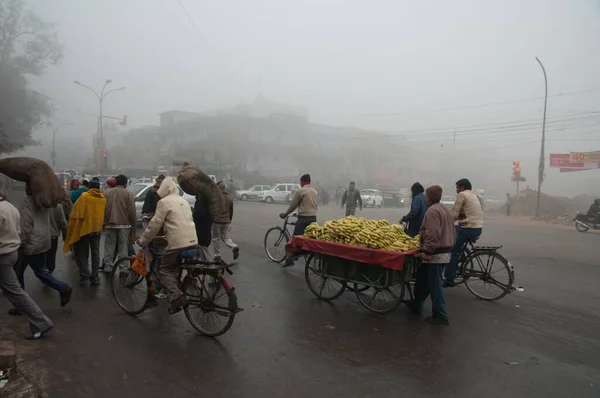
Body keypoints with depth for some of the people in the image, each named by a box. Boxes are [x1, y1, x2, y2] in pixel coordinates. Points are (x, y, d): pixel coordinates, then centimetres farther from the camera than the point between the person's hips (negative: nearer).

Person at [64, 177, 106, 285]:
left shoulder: (84, 196, -10)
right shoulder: (104, 198, 2)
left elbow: (77, 214, -11)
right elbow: (105, 214, 6)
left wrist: (71, 229, -5)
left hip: (84, 228, -4)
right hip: (97, 228, 4)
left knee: (81, 252, 8)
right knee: (95, 253, 11)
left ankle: (85, 274, -3)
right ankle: (95, 277, 13)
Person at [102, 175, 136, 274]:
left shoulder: (106, 192, 6)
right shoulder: (128, 194, -4)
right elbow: (132, 212, -5)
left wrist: (103, 222, 16)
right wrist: (133, 227, 2)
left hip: (109, 225, 2)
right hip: (124, 225, -2)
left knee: (109, 247, 10)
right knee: (123, 248, 2)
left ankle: (108, 268, 11)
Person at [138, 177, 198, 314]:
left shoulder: (164, 202, -2)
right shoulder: (183, 201, 21)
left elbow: (155, 224, -4)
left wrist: (142, 241, 7)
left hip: (178, 242, -8)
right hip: (192, 241, 8)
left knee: (165, 271, 4)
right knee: (175, 269, 21)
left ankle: (176, 297, -13)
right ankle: (177, 297, 23)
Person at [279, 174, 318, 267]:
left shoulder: (300, 191, -7)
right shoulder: (314, 191, 11)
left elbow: (293, 205, -4)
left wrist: (285, 214, 10)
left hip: (303, 218, -6)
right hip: (313, 218, 6)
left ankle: (290, 259, -6)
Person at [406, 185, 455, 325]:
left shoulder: (432, 210, -17)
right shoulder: (445, 210, 16)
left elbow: (433, 234, -27)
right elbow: (452, 233, 19)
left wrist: (428, 251, -22)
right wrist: (448, 247, 22)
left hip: (435, 254, -10)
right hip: (445, 251, 10)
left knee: (435, 285, -2)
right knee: (423, 279, 20)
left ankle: (440, 316, 6)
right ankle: (417, 304, 32)